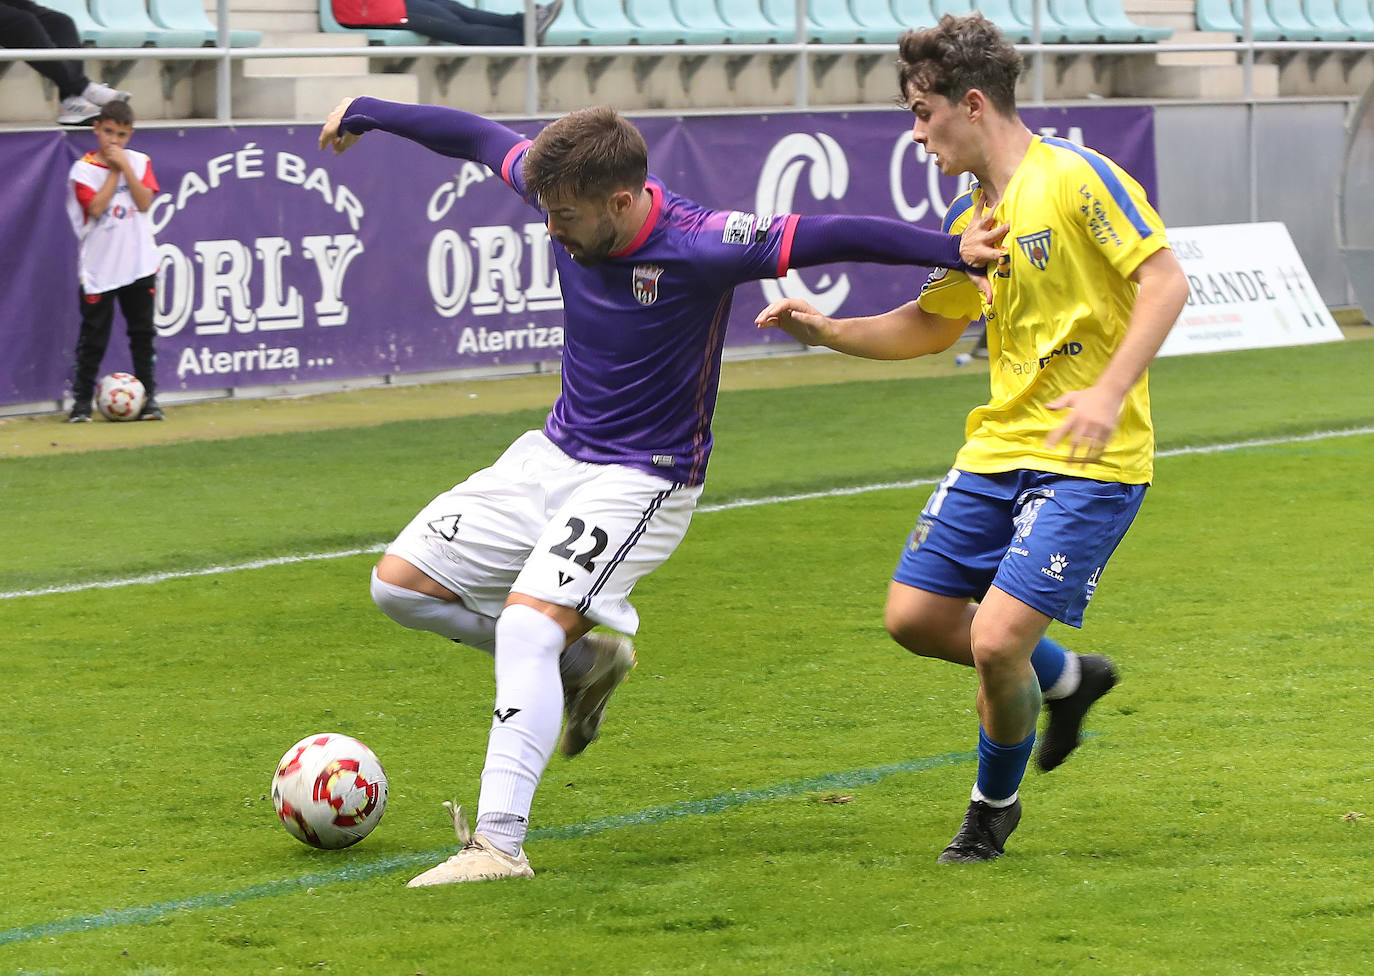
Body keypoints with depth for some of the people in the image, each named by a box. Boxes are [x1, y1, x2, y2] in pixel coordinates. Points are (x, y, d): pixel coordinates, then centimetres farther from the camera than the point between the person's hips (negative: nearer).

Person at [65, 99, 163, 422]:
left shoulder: (139, 162, 6)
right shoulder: (83, 168, -3)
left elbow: (144, 202, -7)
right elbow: (97, 207, -16)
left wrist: (125, 166, -12)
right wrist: (114, 170, -12)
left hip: (139, 265, 3)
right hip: (99, 270, -3)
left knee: (143, 334, 6)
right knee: (94, 337, -1)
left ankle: (148, 397, 13)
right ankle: (82, 401, 6)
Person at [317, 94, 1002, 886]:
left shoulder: (701, 245, -26)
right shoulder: (572, 191, -8)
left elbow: (834, 237, -28)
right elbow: (479, 137, 9)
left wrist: (958, 252, -35)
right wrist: (366, 113, 22)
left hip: (641, 479, -8)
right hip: (553, 455, 8)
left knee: (528, 624, -27)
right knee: (401, 583, 6)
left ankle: (500, 843, -27)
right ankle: (584, 659, 20)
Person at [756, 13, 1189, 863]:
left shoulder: (1077, 179, -13)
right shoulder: (971, 219, 11)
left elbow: (1166, 282, -18)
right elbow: (930, 327, 24)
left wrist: (1109, 393, -28)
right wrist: (827, 331, 11)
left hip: (1089, 461, -8)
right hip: (998, 446, 8)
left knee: (996, 641, -15)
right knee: (916, 617, 5)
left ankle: (995, 804, 13)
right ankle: (1066, 679, 30)